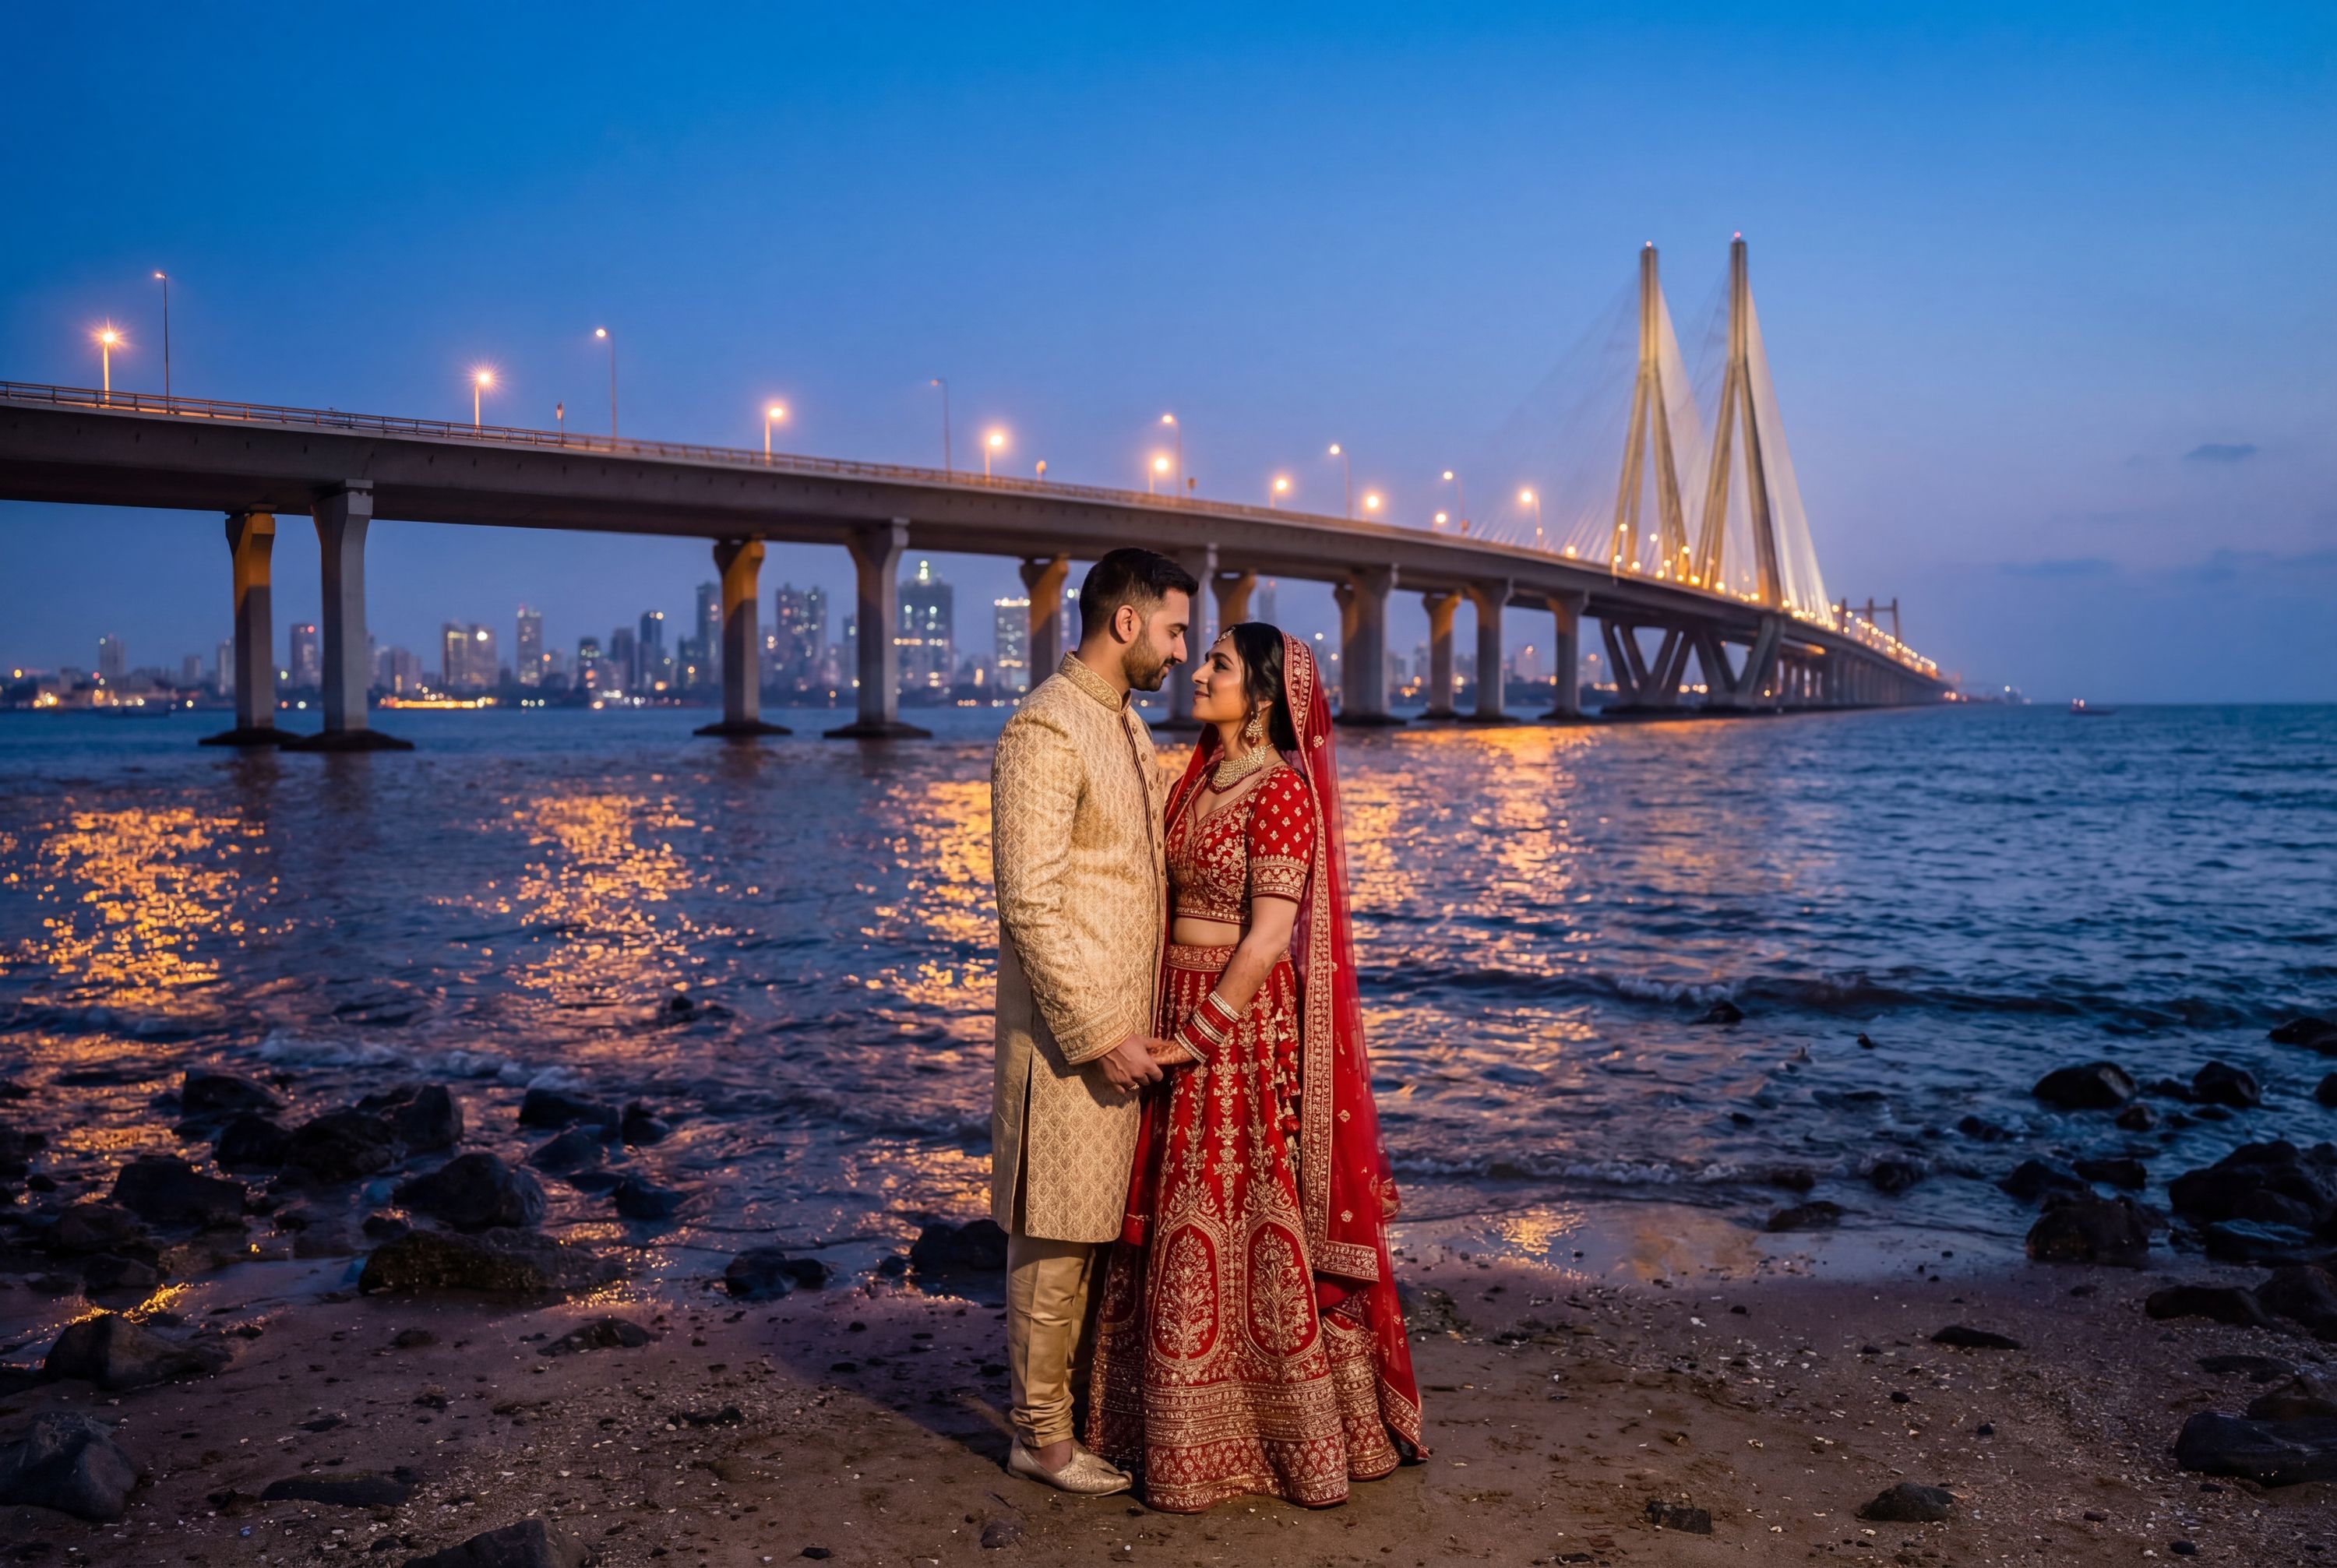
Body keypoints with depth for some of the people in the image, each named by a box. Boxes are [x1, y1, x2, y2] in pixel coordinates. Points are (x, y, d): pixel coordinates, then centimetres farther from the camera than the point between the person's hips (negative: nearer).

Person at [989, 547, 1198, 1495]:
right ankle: (1041, 1436, 15)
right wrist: (1100, 1034, -20)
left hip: (1123, 1023, 9)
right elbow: (1030, 905, -21)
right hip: (1071, 1035, -9)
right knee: (1056, 1239, 2)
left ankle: (1085, 1398, 30)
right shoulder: (1044, 733, -17)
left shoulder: (1128, 724, 14)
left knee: (1100, 1228, 17)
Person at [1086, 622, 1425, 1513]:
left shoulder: (1283, 791, -14)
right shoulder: (1199, 778, 11)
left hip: (1246, 1024, -8)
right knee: (1182, 1227, 13)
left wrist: (1202, 1035, -15)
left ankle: (1301, 1437, 16)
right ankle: (1188, 1432, 26)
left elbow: (1268, 937, -18)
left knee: (1256, 1221, 0)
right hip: (1179, 1008, 8)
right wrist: (1170, 1022, 7)